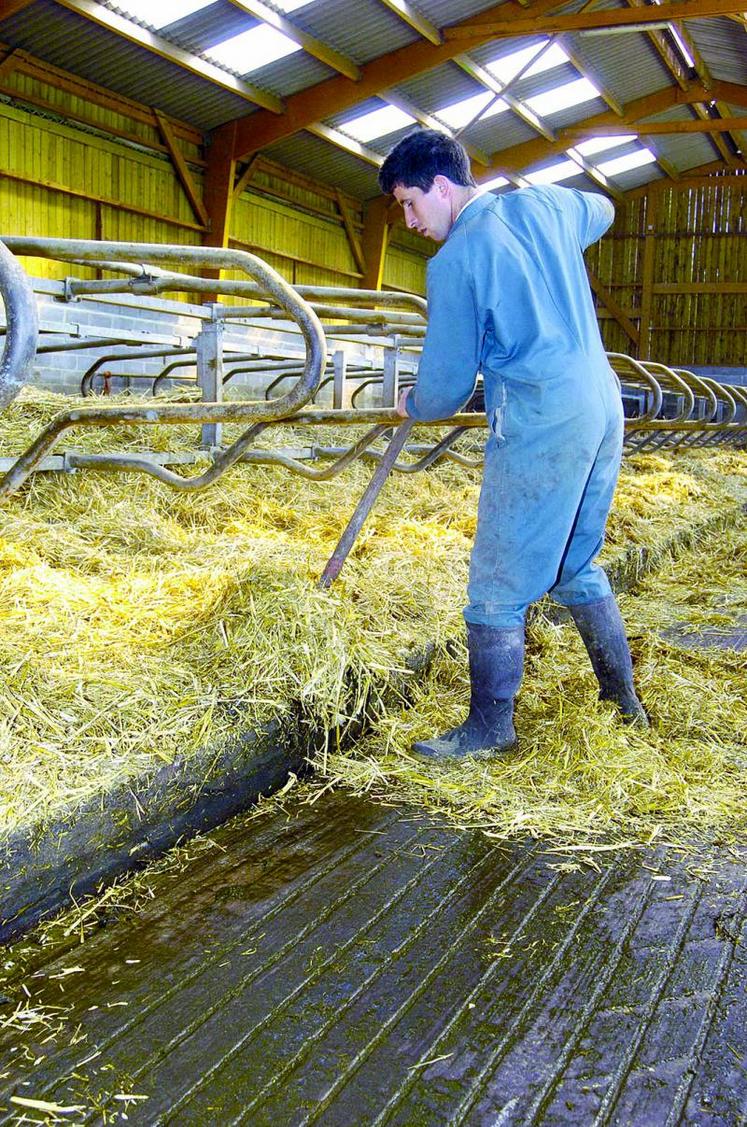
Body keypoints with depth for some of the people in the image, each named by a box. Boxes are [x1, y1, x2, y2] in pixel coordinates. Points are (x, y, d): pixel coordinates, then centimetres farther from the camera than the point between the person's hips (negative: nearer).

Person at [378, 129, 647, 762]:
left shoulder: (455, 262, -9)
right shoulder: (544, 204, 11)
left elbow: (447, 384, -5)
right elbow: (602, 211, 35)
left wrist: (411, 406, 16)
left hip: (540, 425, -8)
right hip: (604, 407, 8)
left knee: (499, 586, 1)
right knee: (578, 565, 21)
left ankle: (490, 729, 10)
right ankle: (623, 702, 30)